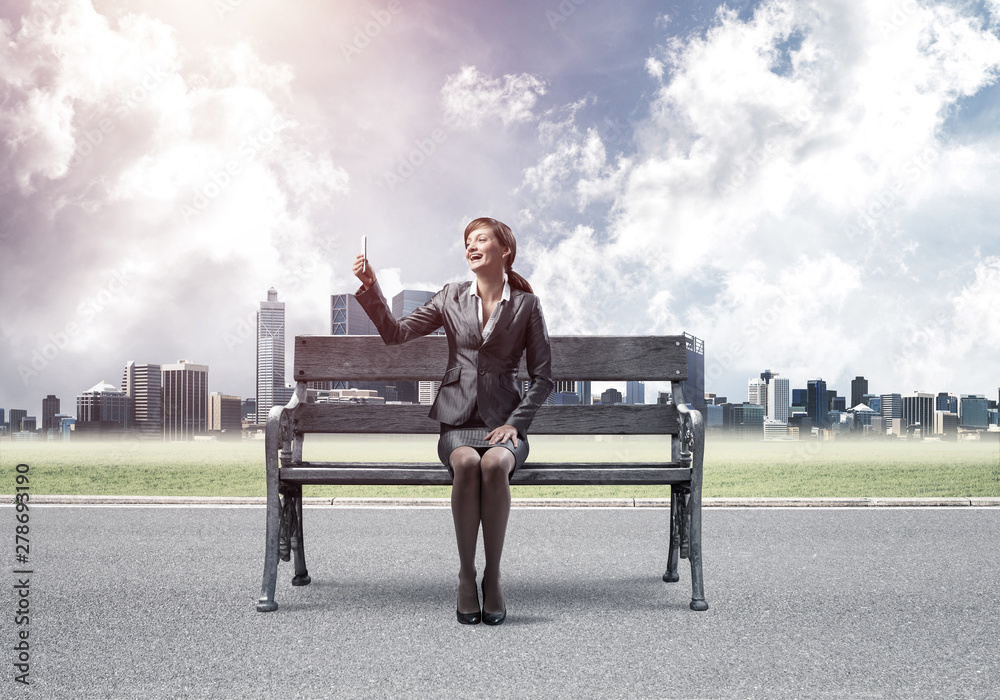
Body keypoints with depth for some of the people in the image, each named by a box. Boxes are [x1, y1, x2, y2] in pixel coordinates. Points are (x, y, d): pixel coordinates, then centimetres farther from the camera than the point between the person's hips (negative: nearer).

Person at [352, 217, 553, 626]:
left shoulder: (526, 305, 6)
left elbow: (542, 377, 6)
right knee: (466, 463, -34)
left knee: (494, 464, -35)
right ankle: (466, 576, -23)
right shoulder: (452, 298, 11)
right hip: (458, 422, 1)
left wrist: (515, 423, -6)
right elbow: (396, 334, 7)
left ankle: (493, 577, -23)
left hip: (503, 423, -1)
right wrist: (371, 290, -6)